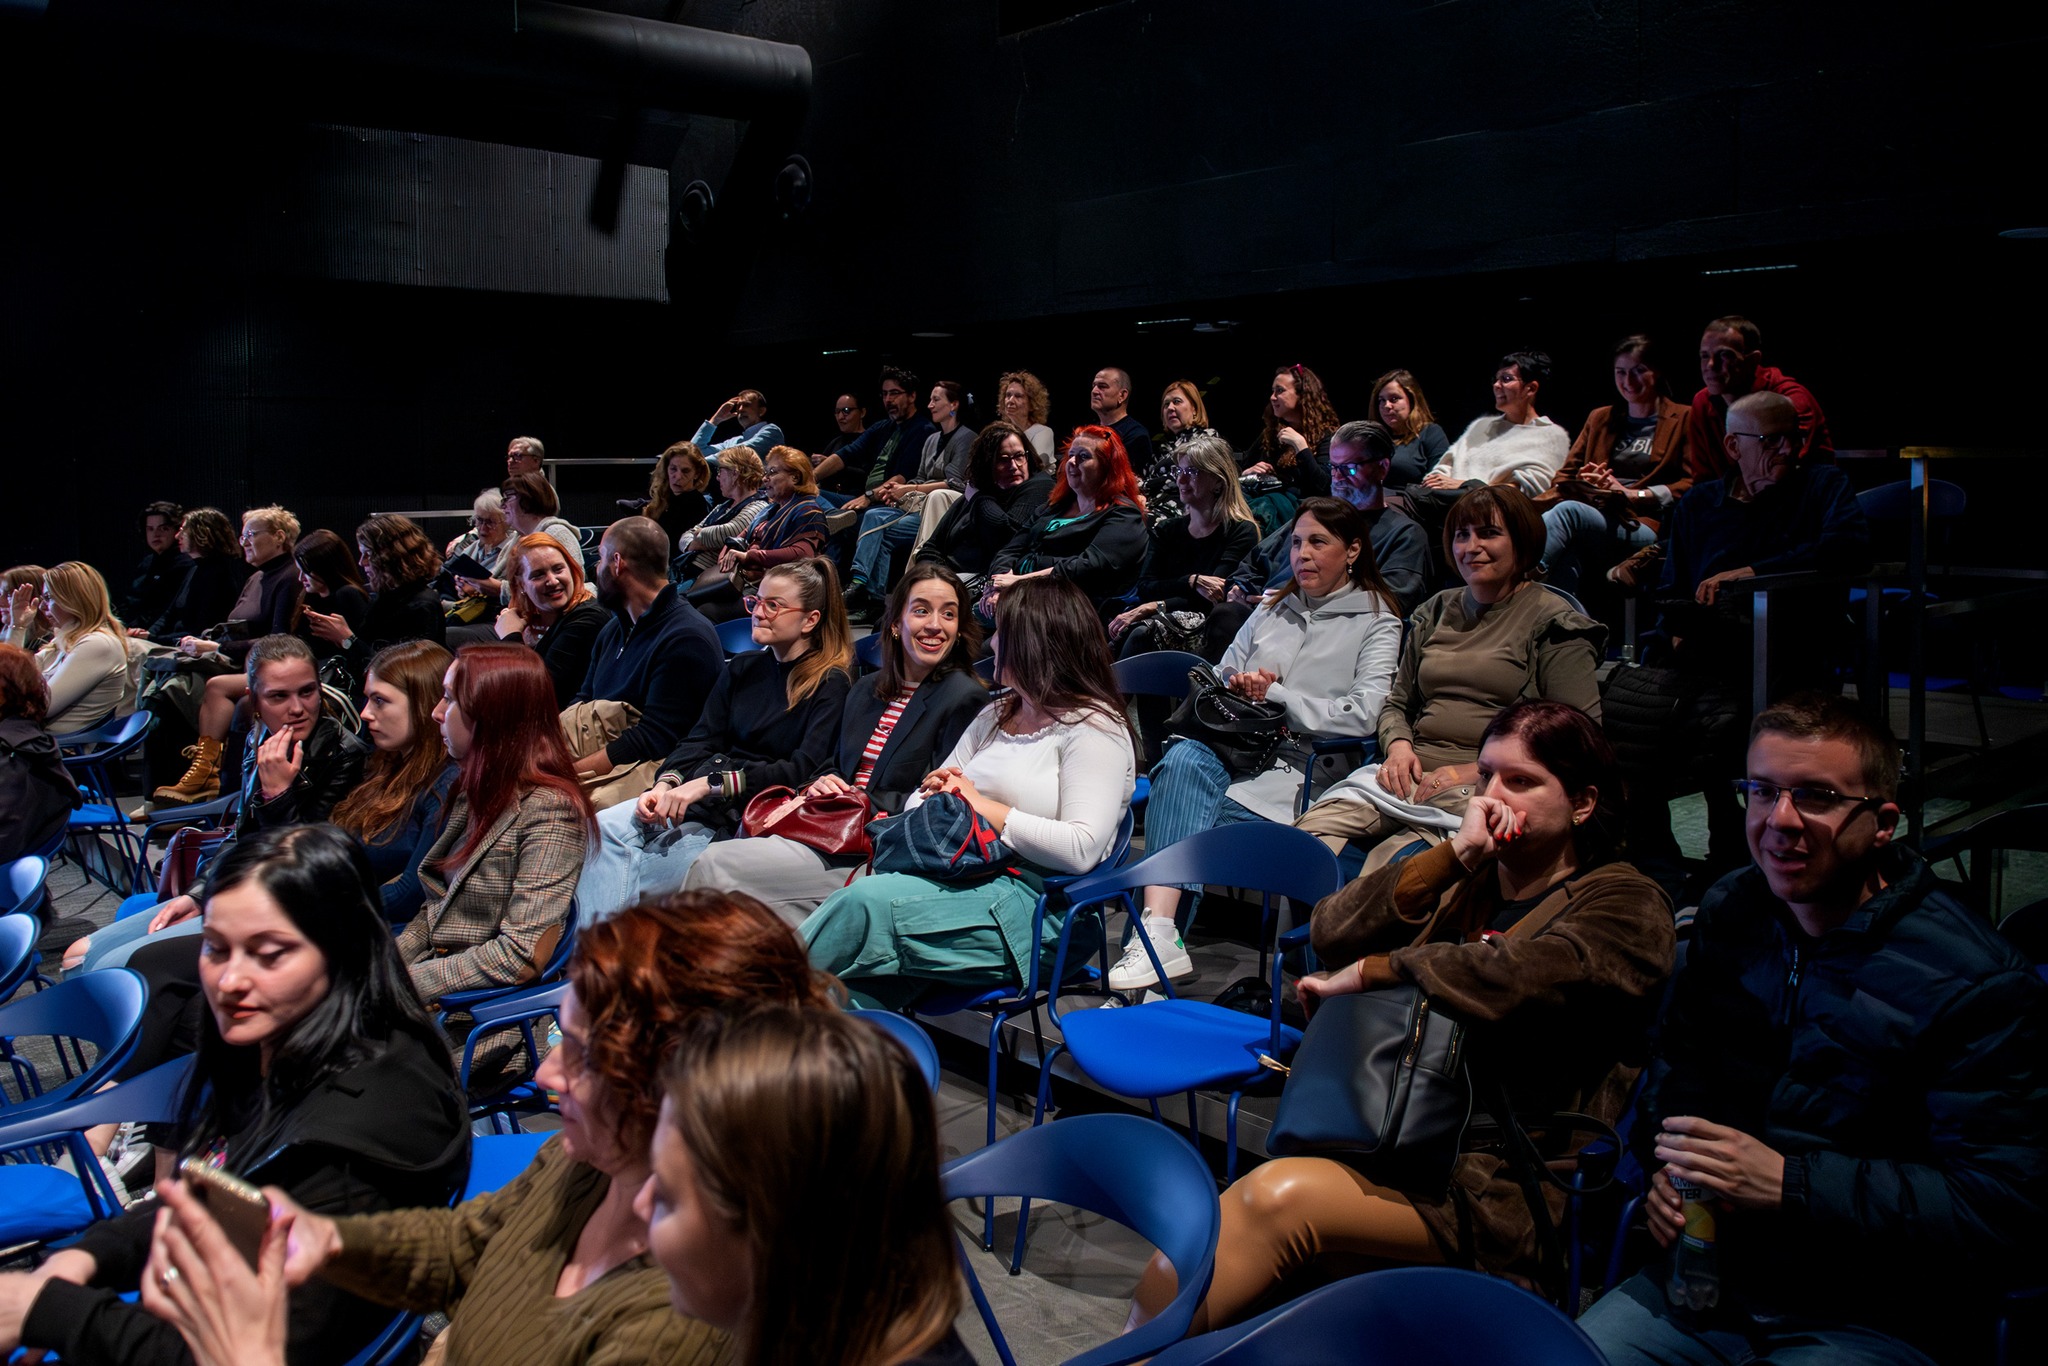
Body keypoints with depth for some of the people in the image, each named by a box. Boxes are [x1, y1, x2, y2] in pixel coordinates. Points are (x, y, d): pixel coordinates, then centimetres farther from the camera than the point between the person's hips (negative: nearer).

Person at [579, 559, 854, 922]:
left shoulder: (831, 684, -2)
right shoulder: (742, 667, 19)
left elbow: (803, 770, -13)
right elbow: (700, 740, 12)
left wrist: (711, 783, -20)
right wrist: (667, 783, -10)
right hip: (701, 798, 6)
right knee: (605, 826, -21)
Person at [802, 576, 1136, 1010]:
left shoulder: (1093, 728, -3)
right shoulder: (996, 716, 23)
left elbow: (1081, 849, -17)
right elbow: (921, 798, 22)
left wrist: (983, 808, -12)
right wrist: (937, 791, -3)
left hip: (1036, 904, -7)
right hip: (961, 878, 7)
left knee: (869, 899, -28)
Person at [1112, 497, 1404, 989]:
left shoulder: (1376, 622, 9)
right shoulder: (1274, 607, 26)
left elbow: (1363, 713, -6)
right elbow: (1220, 676, 24)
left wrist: (1276, 696, -6)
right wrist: (1237, 686, 0)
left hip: (1298, 761, -4)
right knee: (1183, 757, -34)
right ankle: (1159, 933, -44)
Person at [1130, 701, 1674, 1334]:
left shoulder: (1627, 905, 3)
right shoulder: (1462, 878, 20)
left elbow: (1528, 972, -19)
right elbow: (1330, 932, 5)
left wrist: (1369, 971, -9)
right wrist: (1456, 853, -2)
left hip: (1506, 1186, -5)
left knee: (1280, 1194, -29)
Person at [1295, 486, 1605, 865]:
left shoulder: (1554, 623, 5)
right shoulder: (1435, 612, 22)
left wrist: (1476, 770, -13)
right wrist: (1398, 745, 4)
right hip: (1409, 774, 5)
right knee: (1308, 835, -26)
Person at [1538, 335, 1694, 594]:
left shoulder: (1683, 420, 17)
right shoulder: (1599, 418, 31)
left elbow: (1692, 485, 4)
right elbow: (1565, 476, 25)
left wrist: (1632, 494, -8)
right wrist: (1583, 483, -1)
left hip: (1647, 528, -4)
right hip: (1594, 513, 4)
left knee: (1569, 511, -37)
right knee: (1565, 551, -38)